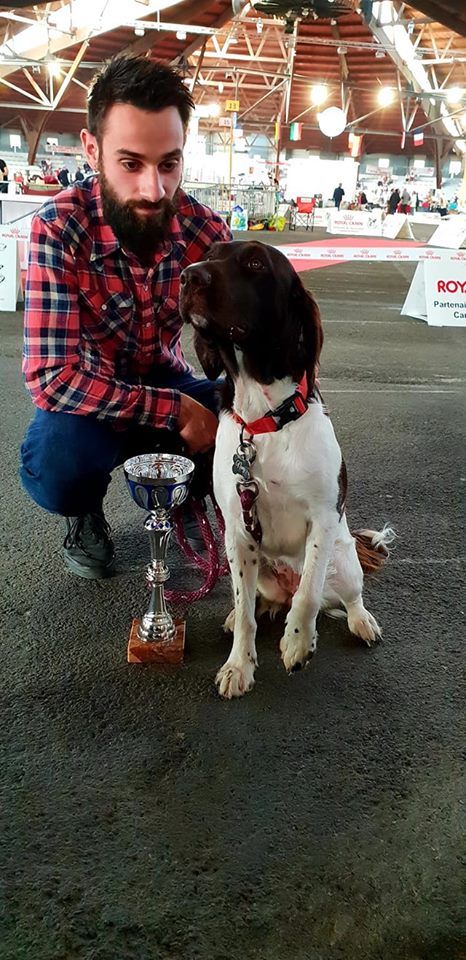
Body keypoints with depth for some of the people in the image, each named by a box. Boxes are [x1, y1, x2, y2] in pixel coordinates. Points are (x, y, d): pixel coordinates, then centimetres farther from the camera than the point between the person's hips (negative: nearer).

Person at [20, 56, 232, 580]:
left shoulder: (204, 229, -15)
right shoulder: (59, 228, -26)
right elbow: (51, 378, -31)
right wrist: (175, 411, -33)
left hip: (167, 384, 4)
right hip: (88, 399, -3)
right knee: (55, 467, -36)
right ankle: (86, 514, 5)